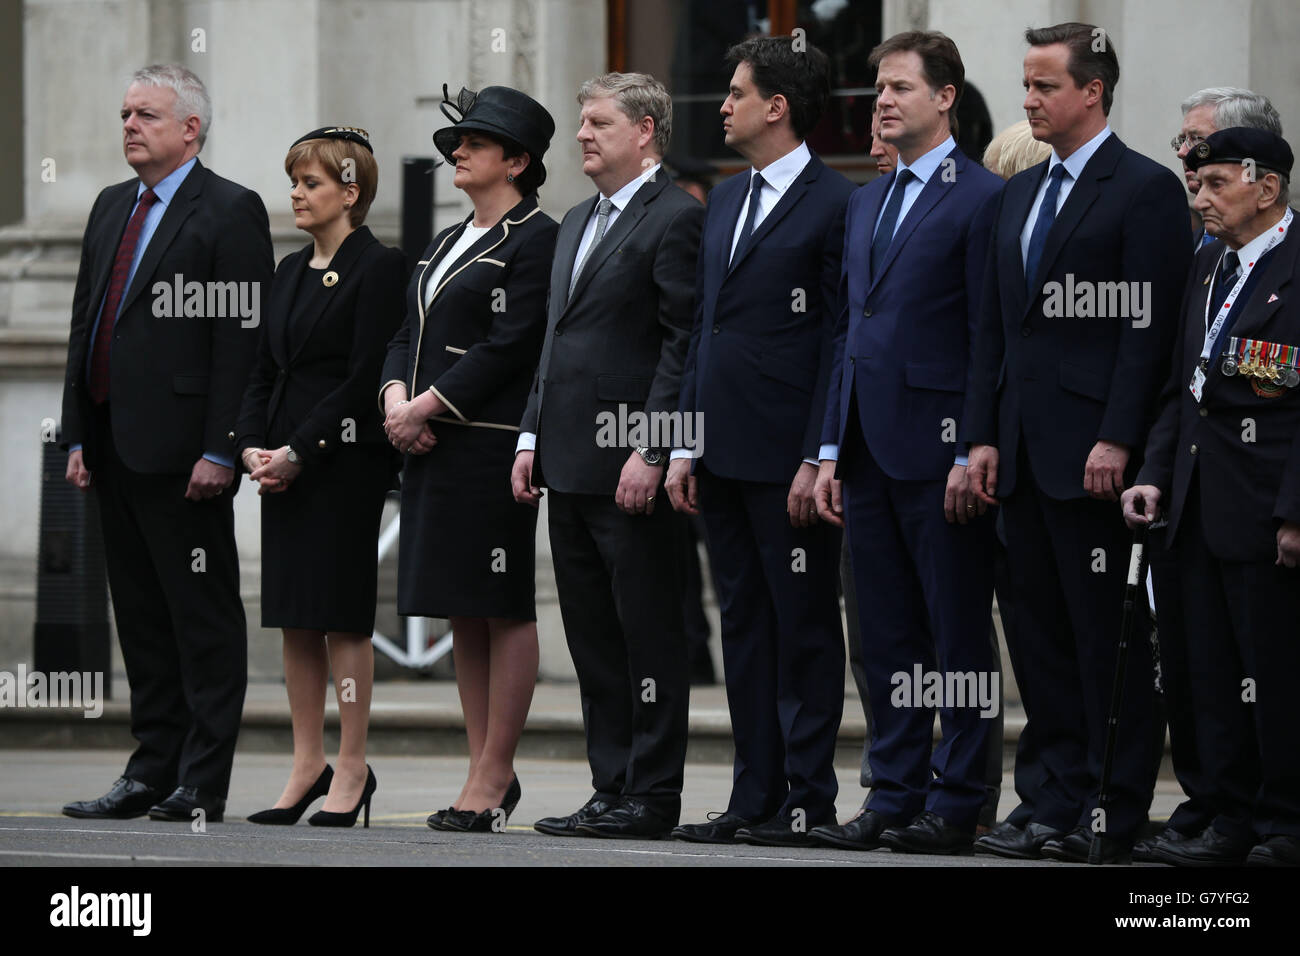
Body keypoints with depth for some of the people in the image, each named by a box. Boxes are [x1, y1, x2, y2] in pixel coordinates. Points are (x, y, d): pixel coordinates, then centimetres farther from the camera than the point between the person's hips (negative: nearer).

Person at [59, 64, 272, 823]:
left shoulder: (231, 213, -7)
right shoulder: (112, 208, 17)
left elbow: (243, 339, -12)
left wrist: (220, 451, -17)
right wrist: (79, 437, 12)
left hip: (181, 452, -8)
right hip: (117, 447, 8)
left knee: (204, 618, -3)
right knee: (142, 618, 11)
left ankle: (202, 786, -2)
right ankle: (154, 770, 16)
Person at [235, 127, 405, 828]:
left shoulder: (378, 269, -8)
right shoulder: (291, 272, 16)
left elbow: (366, 377, -14)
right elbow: (265, 370, 17)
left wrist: (300, 452, -15)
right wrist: (252, 446, 1)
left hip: (345, 460, -8)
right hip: (283, 462, 8)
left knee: (341, 613, -5)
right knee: (294, 617, 7)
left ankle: (351, 770, 0)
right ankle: (307, 765, 12)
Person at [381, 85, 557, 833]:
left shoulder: (535, 238, -7)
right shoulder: (448, 244, 21)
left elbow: (509, 347, -15)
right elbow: (410, 335, 19)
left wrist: (426, 405, -15)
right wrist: (397, 396, -1)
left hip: (494, 445, -9)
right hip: (433, 447, 9)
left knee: (506, 608, -4)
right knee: (463, 611, 9)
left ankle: (494, 775, -3)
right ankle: (488, 773, 14)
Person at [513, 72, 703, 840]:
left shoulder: (676, 218, -9)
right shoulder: (578, 223, 20)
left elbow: (684, 344, -14)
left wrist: (649, 451, -19)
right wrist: (532, 436, 15)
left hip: (633, 467, -9)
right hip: (570, 462, 9)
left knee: (648, 638, -4)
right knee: (593, 641, 10)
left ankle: (652, 797, -1)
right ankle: (612, 790, 15)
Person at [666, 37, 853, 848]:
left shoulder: (835, 203, -9)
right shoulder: (727, 200, 16)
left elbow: (841, 344, -12)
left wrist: (818, 460, -16)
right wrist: (685, 446, 13)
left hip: (790, 458, -8)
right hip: (725, 456, 8)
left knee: (804, 627, -2)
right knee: (745, 626, 10)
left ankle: (807, 801, 1)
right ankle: (756, 796, 14)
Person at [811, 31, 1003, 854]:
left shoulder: (981, 199, -7)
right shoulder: (867, 202, 17)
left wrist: (973, 456, -15)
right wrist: (831, 451, 14)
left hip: (939, 453, -8)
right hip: (871, 449, 8)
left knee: (959, 635, -1)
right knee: (888, 638, 10)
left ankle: (956, 805, 2)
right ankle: (895, 795, 15)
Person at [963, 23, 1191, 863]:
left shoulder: (1146, 190, -7)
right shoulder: (1021, 194, 17)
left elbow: (1150, 327, -13)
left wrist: (1116, 441, -19)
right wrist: (984, 436, 9)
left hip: (1092, 453, -8)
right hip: (1025, 450, 8)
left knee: (1108, 637, -4)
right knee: (1041, 635, 9)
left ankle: (1115, 817, -1)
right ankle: (1063, 806, 14)